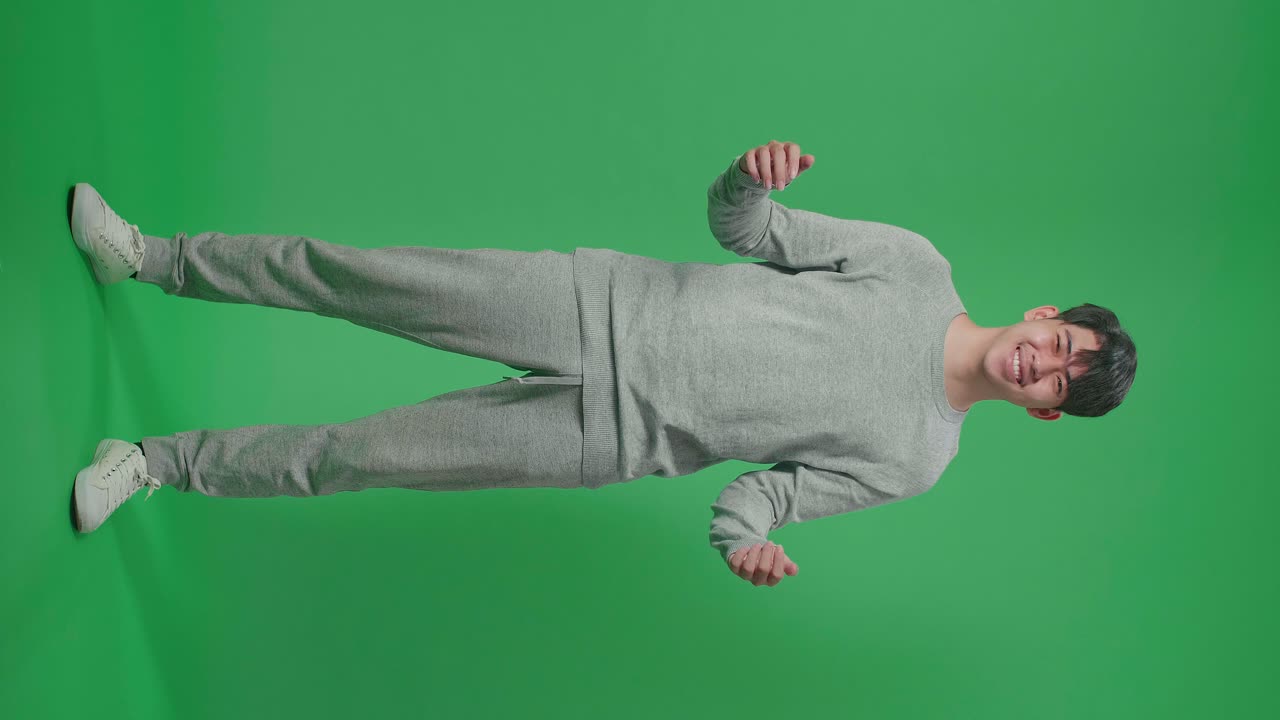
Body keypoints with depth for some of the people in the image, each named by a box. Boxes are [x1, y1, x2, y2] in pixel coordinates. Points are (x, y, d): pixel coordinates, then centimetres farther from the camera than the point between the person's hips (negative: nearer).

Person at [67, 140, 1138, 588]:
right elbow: (743, 228, 6)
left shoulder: (914, 463, 0)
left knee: (350, 456, -4)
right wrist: (751, 179, -17)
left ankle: (162, 464, 17)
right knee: (346, 274, -3)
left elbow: (765, 487, 4)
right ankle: (152, 257, 19)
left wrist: (744, 538, -19)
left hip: (614, 436, -1)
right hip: (606, 304, 1)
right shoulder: (919, 264, 2)